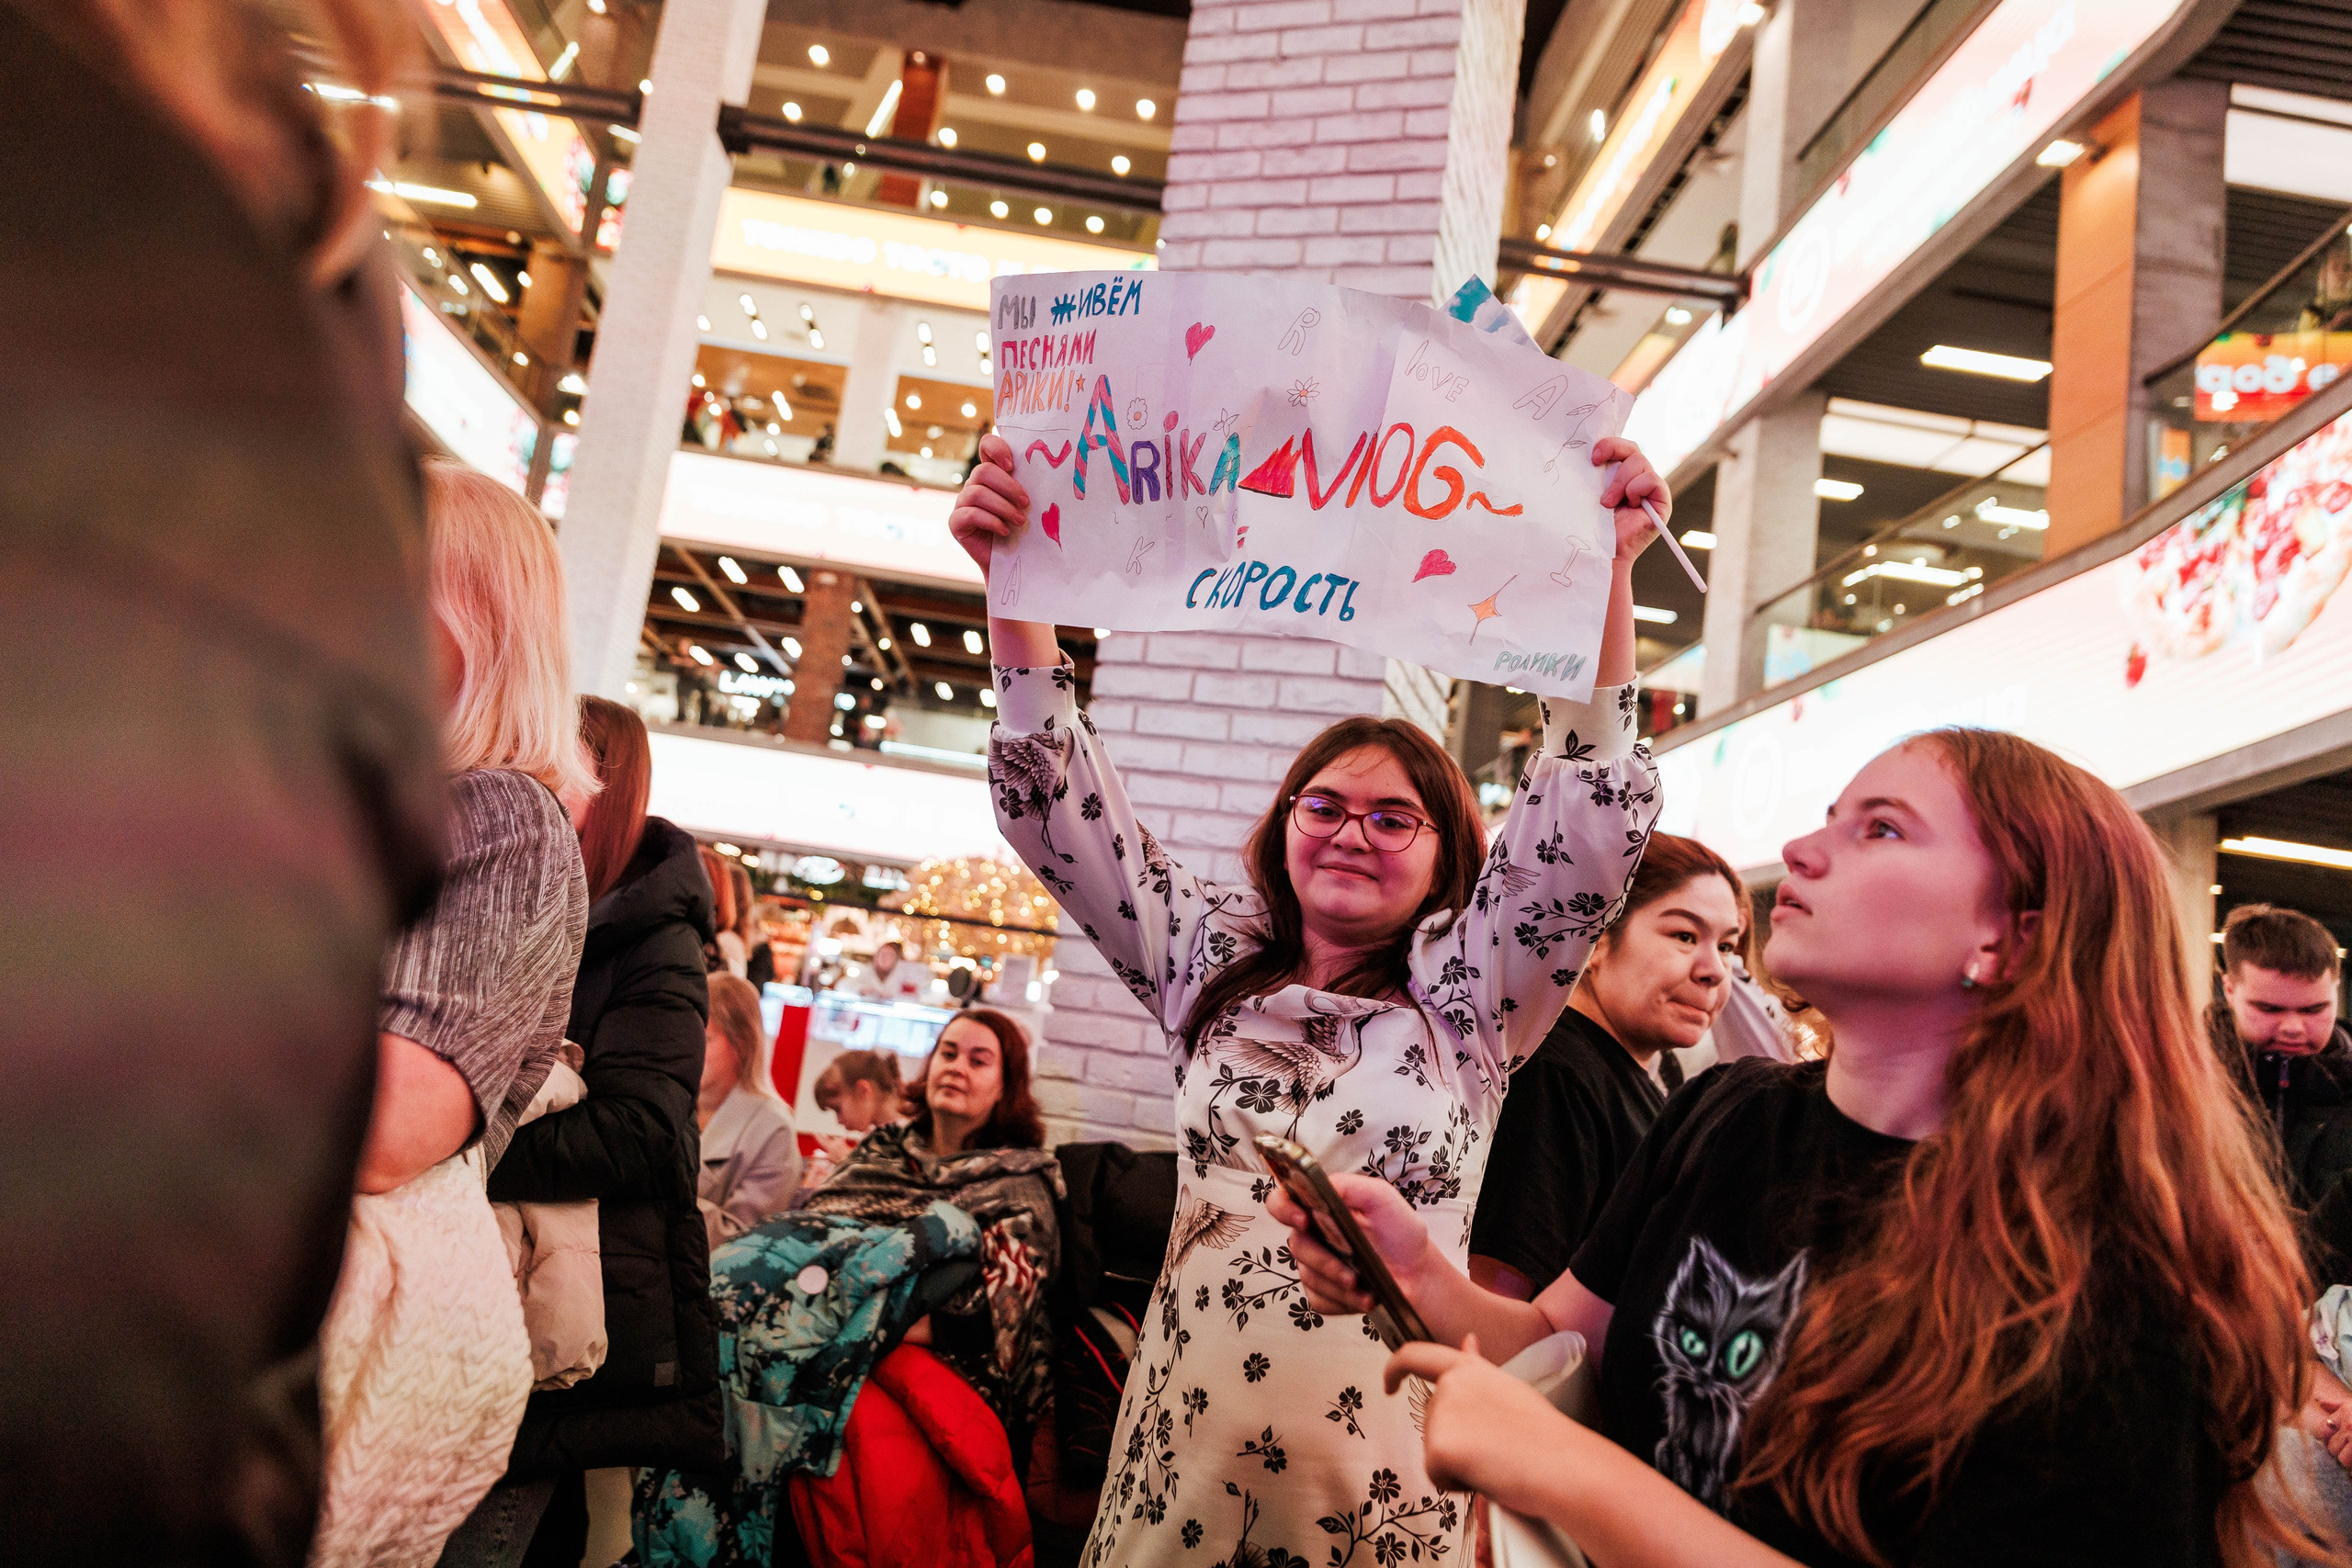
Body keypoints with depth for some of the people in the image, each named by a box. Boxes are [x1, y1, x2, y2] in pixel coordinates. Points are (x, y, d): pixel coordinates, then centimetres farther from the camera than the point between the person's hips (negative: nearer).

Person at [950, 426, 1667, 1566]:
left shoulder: (1466, 993, 1)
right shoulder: (1209, 962, 9)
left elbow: (1594, 814, -10)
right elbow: (1057, 803, 6)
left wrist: (1607, 572, -20)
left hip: (1382, 1466, -2)